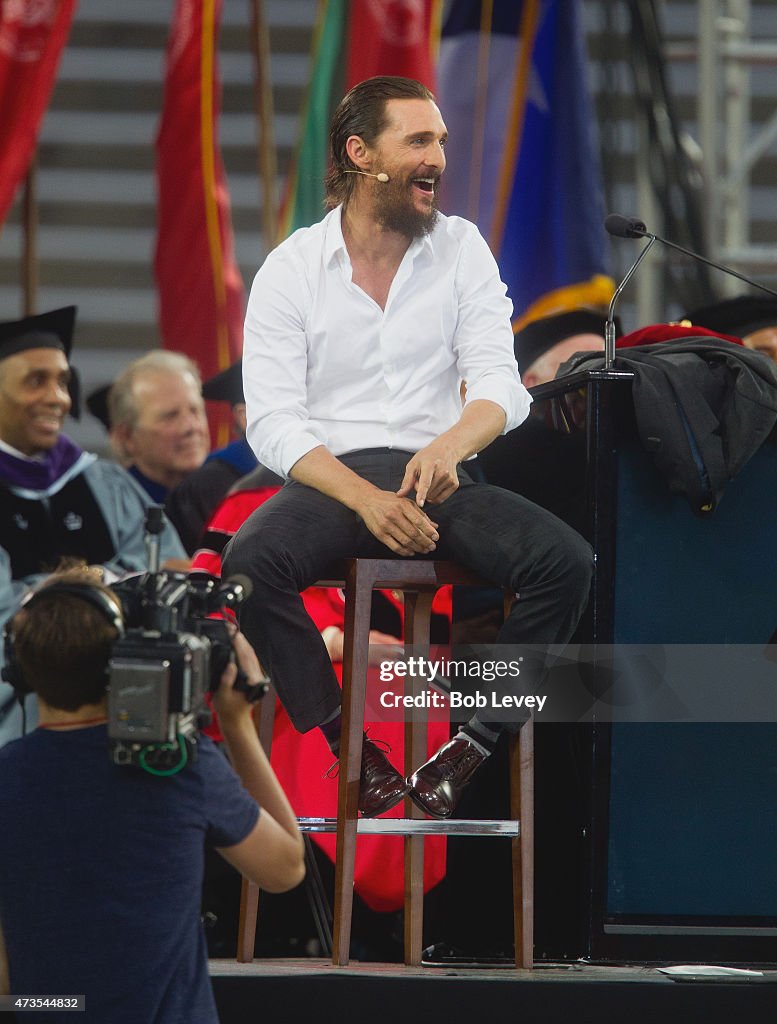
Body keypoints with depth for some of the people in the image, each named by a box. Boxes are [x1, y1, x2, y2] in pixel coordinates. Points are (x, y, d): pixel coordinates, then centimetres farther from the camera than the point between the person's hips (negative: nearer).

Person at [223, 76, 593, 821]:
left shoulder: (462, 249, 6)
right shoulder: (291, 270, 0)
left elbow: (501, 387, -2)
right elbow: (273, 424, -7)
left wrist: (452, 444, -27)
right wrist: (367, 501, -24)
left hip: (438, 476, 2)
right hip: (330, 479, -2)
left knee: (564, 562, -26)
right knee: (250, 564, -34)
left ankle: (469, 750, -18)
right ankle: (354, 754, -21)